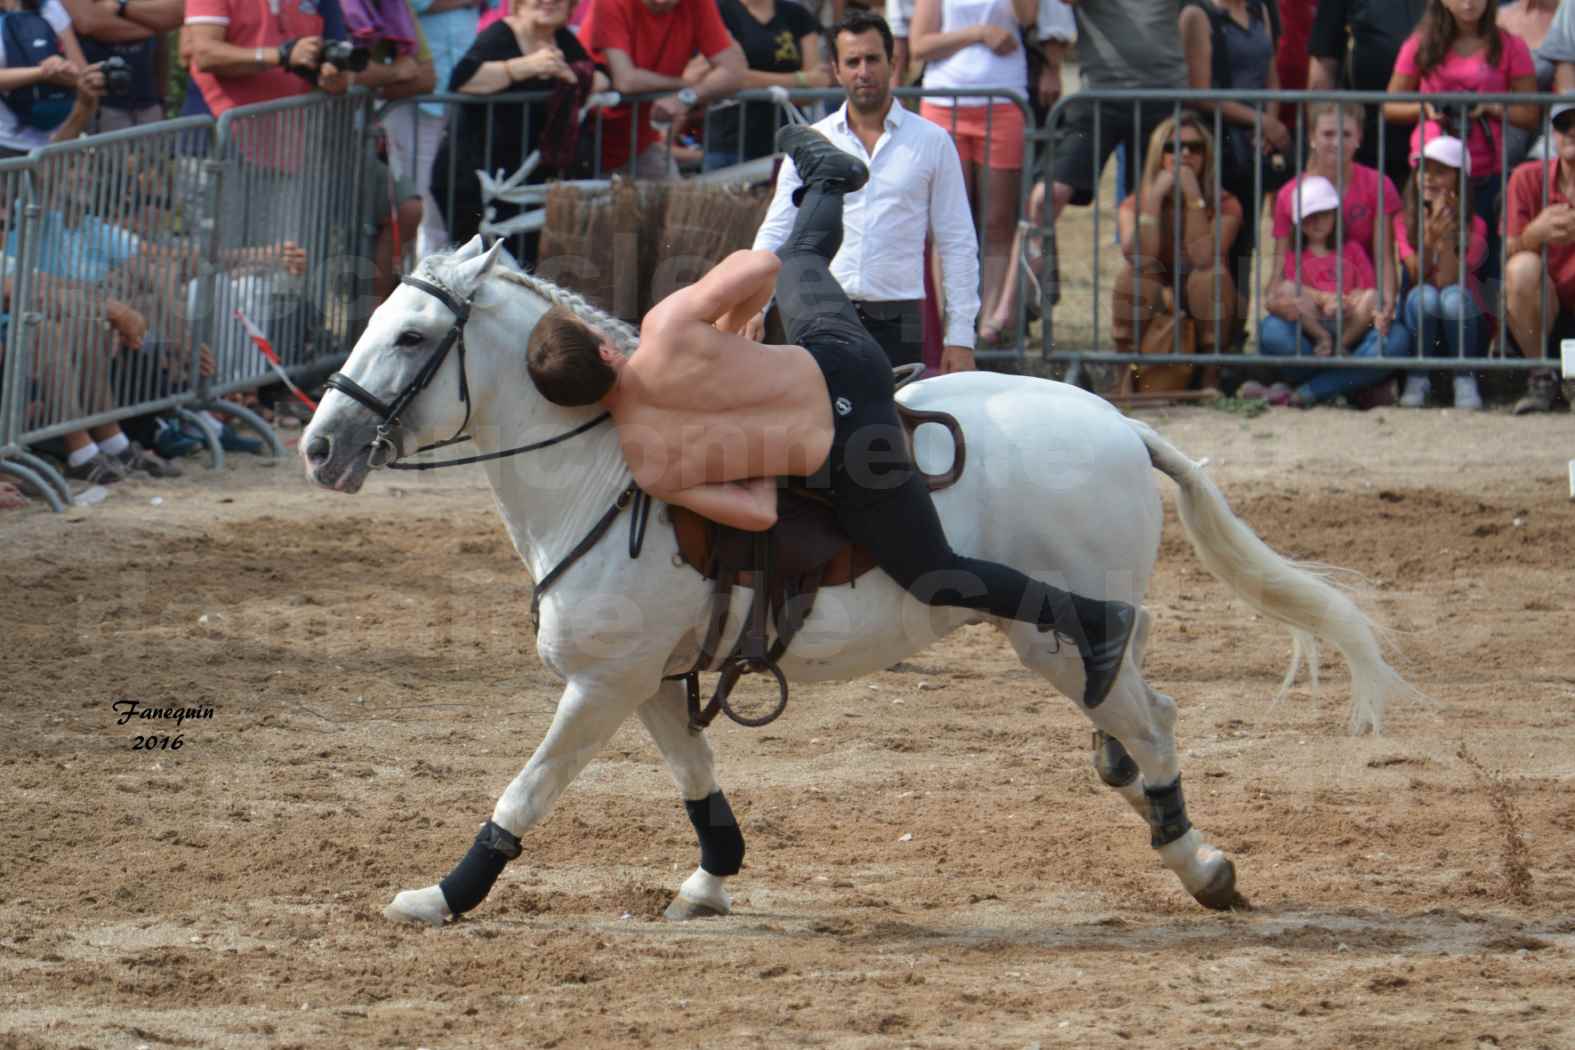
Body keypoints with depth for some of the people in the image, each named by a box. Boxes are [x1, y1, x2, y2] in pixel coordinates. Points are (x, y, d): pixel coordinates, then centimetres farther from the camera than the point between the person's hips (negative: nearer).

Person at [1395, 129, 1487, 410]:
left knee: (1453, 296, -33)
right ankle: (1417, 378, -16)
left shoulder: (1474, 227, -6)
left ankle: (1464, 377, -17)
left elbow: (1447, 281, -16)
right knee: (1423, 295, -31)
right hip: (1419, 325, 1)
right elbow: (1417, 278, -11)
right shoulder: (1404, 223, -1)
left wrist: (1447, 236, -28)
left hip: (1463, 325, -1)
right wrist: (1429, 238, -28)